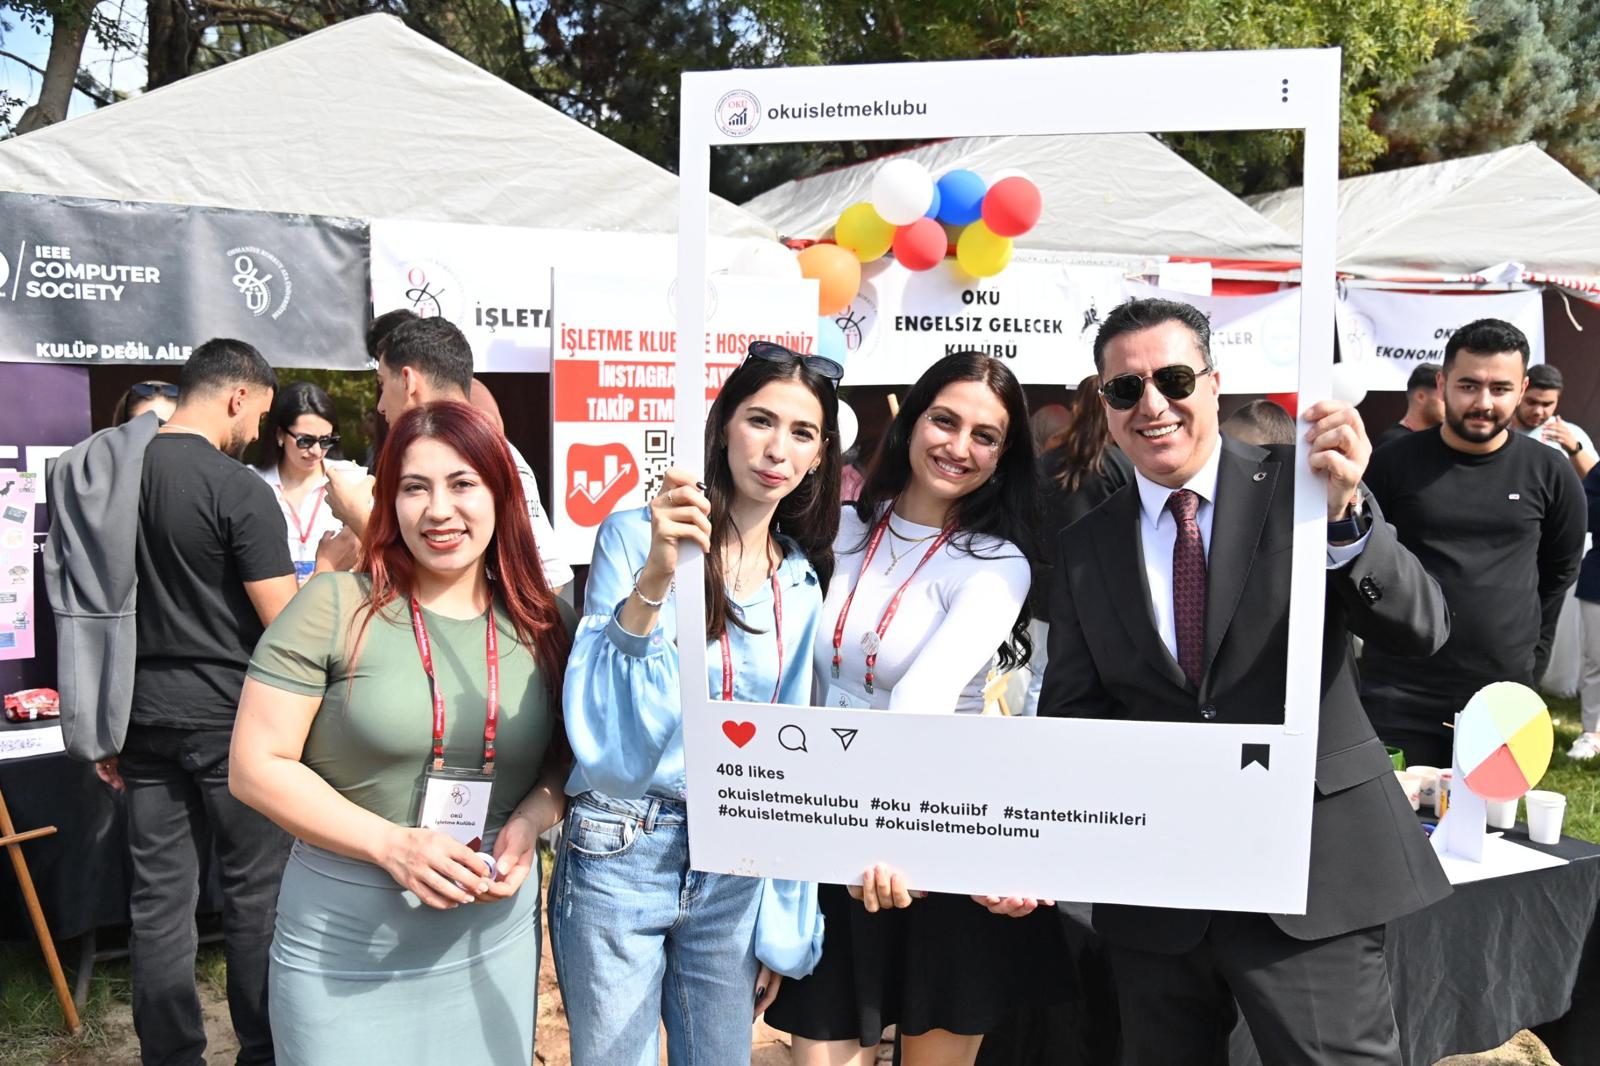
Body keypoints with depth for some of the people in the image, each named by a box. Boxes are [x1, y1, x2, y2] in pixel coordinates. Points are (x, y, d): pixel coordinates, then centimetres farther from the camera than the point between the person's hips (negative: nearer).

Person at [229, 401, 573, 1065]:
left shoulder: (546, 623, 0)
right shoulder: (335, 608, -9)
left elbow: (570, 757, 9)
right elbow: (255, 767, -9)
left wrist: (530, 821, -12)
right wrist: (393, 844, -18)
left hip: (495, 935, 3)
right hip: (343, 948, -2)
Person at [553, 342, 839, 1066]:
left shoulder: (803, 582, 3)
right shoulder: (635, 535, -10)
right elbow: (600, 722, -17)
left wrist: (782, 925, 10)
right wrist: (654, 578, -30)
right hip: (619, 857, -4)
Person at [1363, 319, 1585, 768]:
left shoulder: (1550, 473, 1)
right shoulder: (1394, 463, -5)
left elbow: (1560, 571, 14)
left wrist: (1531, 658, 13)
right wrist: (1389, 633, 4)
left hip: (1502, 697, 2)